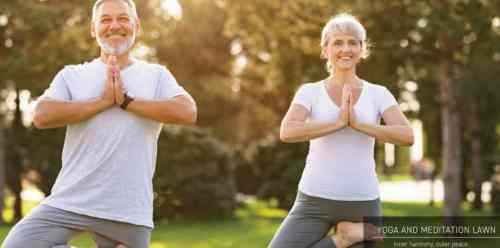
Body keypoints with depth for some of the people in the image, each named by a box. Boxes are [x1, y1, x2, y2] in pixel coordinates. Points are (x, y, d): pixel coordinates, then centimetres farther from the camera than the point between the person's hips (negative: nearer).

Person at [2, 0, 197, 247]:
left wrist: (126, 100, -10)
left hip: (128, 211, 0)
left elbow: (187, 112, -11)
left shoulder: (156, 75, 7)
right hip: (69, 201, 1)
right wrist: (104, 100, -11)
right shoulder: (72, 75, 7)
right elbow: (42, 116, -10)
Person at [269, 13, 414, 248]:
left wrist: (358, 123, -19)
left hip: (362, 203, 0)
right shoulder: (309, 92, 1)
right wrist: (339, 122, -21)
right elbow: (287, 132, -18)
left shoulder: (378, 94, 4)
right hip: (315, 201, 0)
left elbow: (407, 136, -12)